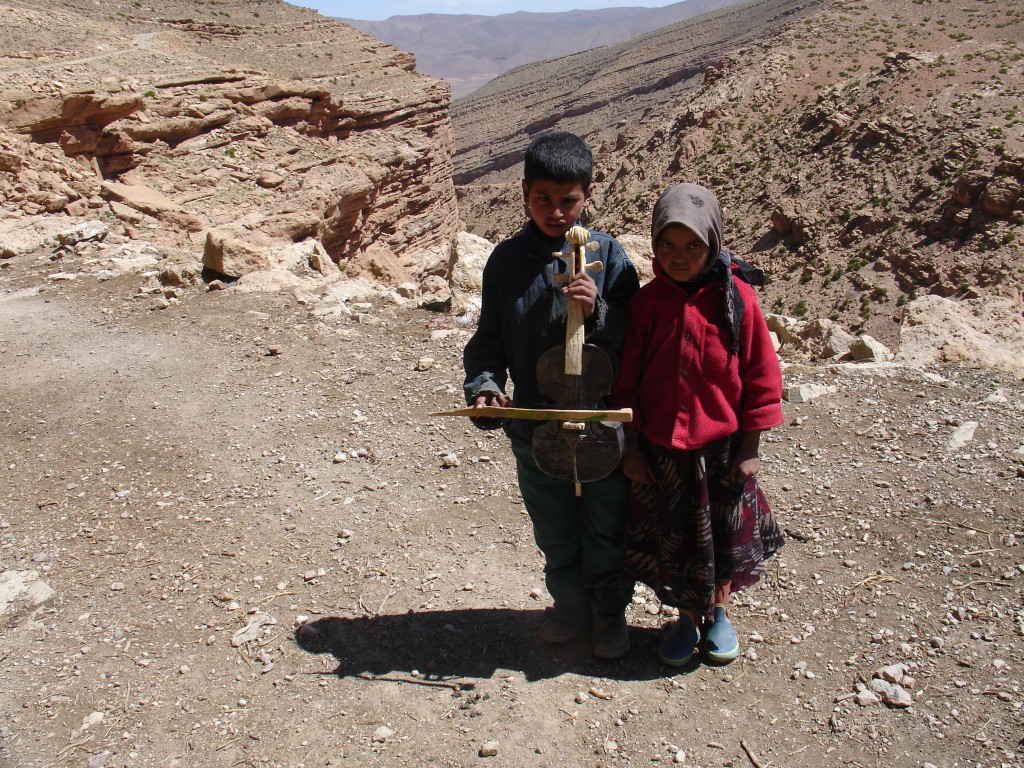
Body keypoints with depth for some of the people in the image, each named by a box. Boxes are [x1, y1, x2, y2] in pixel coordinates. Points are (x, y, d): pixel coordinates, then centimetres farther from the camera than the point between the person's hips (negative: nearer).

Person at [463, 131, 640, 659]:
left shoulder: (607, 254, -7)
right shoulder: (506, 259, -1)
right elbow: (489, 340, 4)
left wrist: (597, 312, -25)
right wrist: (484, 385, -14)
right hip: (533, 427, 2)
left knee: (605, 530, 15)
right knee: (554, 532, 19)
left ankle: (610, 610, 38)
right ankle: (569, 605, 42)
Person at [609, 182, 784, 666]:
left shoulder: (735, 298, -9)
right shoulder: (647, 301, -5)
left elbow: (760, 377, -5)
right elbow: (626, 378, 0)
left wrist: (749, 449, -5)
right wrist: (630, 444, 0)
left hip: (722, 447, -1)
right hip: (660, 449, 1)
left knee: (726, 540, 15)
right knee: (672, 541, 14)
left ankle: (718, 613, 41)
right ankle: (687, 617, 38)